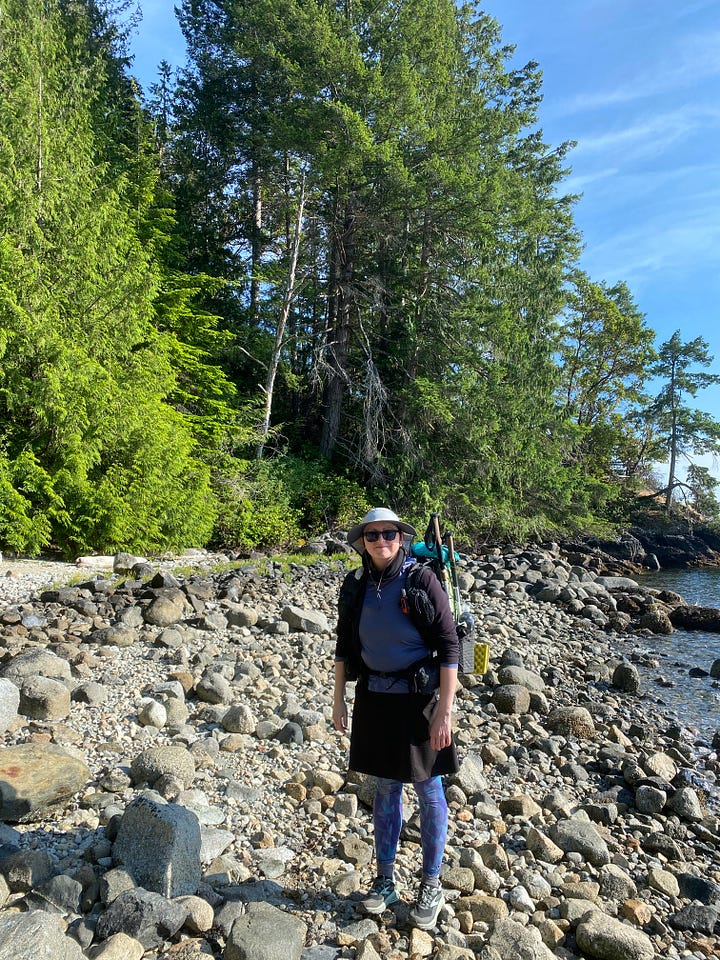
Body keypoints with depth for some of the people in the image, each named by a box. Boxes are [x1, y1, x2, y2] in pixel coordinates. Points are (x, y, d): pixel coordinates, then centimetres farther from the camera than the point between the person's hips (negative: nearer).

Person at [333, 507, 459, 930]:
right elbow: (345, 645, 9)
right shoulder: (356, 585, -1)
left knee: (429, 792, 12)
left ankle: (432, 884, 31)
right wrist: (339, 699, 9)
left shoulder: (422, 580, -15)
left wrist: (445, 710, -16)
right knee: (387, 789, 18)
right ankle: (386, 879, 35)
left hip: (418, 698, -4)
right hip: (374, 697, 4)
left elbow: (449, 646, -14)